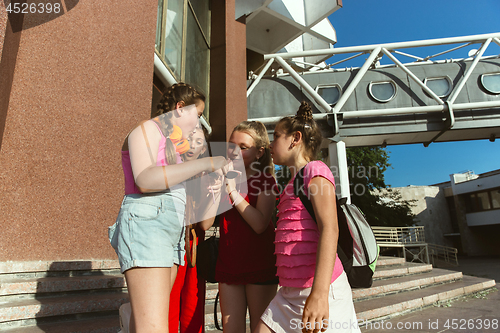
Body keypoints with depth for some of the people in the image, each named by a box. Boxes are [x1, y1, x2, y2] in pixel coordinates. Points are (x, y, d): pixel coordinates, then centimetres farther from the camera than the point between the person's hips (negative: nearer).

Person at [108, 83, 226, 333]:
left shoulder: (170, 139, 26)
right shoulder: (147, 129, -1)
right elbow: (144, 179, -19)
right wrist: (205, 164, -18)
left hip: (170, 233, 9)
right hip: (145, 225, -9)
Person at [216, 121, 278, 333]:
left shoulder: (265, 181, -5)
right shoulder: (223, 177, 8)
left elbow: (259, 224, -19)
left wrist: (233, 191, -21)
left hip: (260, 265, -4)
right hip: (228, 265, 4)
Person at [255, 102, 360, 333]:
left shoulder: (315, 170, -7)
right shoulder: (293, 183, 19)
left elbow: (329, 230, -20)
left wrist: (319, 293, -27)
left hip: (317, 290, -8)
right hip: (290, 293, 8)